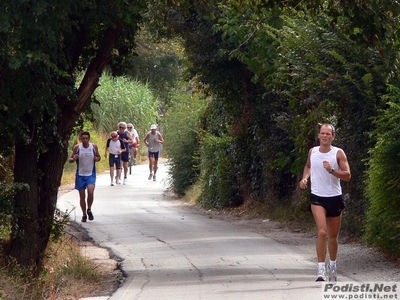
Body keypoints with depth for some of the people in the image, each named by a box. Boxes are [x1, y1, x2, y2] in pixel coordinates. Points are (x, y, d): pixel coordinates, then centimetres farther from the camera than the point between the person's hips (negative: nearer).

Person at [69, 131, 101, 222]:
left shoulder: (94, 147, -1)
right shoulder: (77, 147, -4)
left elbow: (98, 157, 13)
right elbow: (70, 160, 4)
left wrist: (97, 158, -11)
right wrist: (73, 159, -19)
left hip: (91, 174, -1)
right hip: (80, 175, 1)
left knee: (90, 192, -21)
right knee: (82, 196, 4)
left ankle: (89, 210, 3)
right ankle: (84, 214, 20)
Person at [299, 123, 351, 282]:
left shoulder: (338, 153, -5)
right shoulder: (312, 152, 3)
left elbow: (347, 175, -10)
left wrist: (331, 170, -24)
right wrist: (305, 178, 6)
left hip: (334, 198, 0)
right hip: (317, 198, 0)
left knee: (333, 236, 12)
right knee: (322, 232, -20)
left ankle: (332, 265, 34)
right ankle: (321, 269, -20)